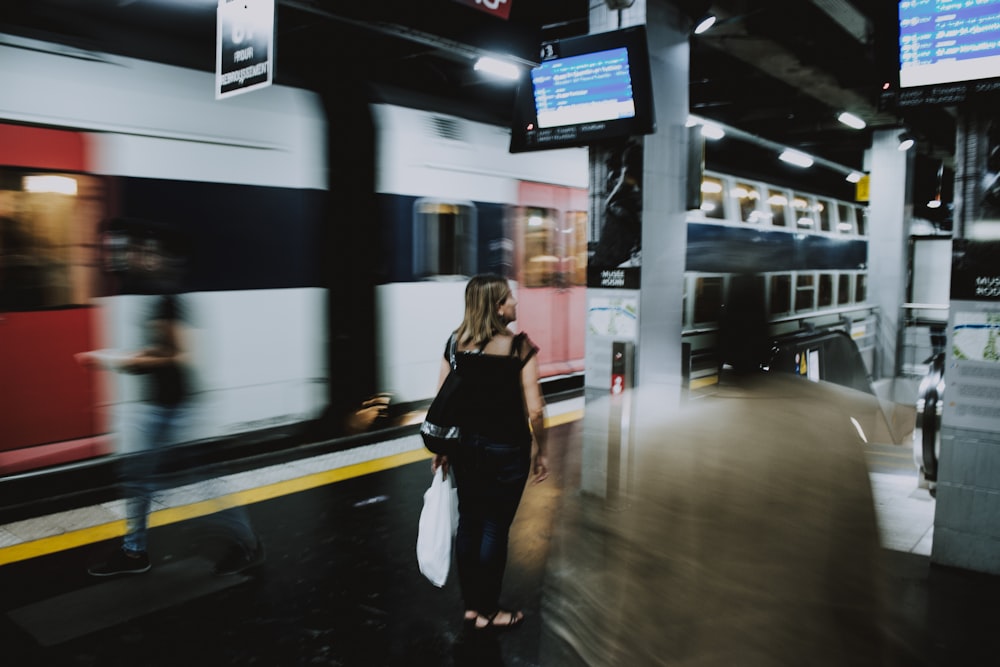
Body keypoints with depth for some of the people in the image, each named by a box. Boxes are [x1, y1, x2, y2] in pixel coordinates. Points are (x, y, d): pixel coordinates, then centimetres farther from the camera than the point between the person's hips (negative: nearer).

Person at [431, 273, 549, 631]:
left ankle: (471, 604, 31)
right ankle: (487, 612, 23)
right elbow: (534, 410, -14)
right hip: (507, 449, -4)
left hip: (466, 445, 5)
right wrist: (540, 451, 0)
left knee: (469, 523, 17)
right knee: (495, 528, 8)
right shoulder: (520, 346, -14)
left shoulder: (455, 343, -2)